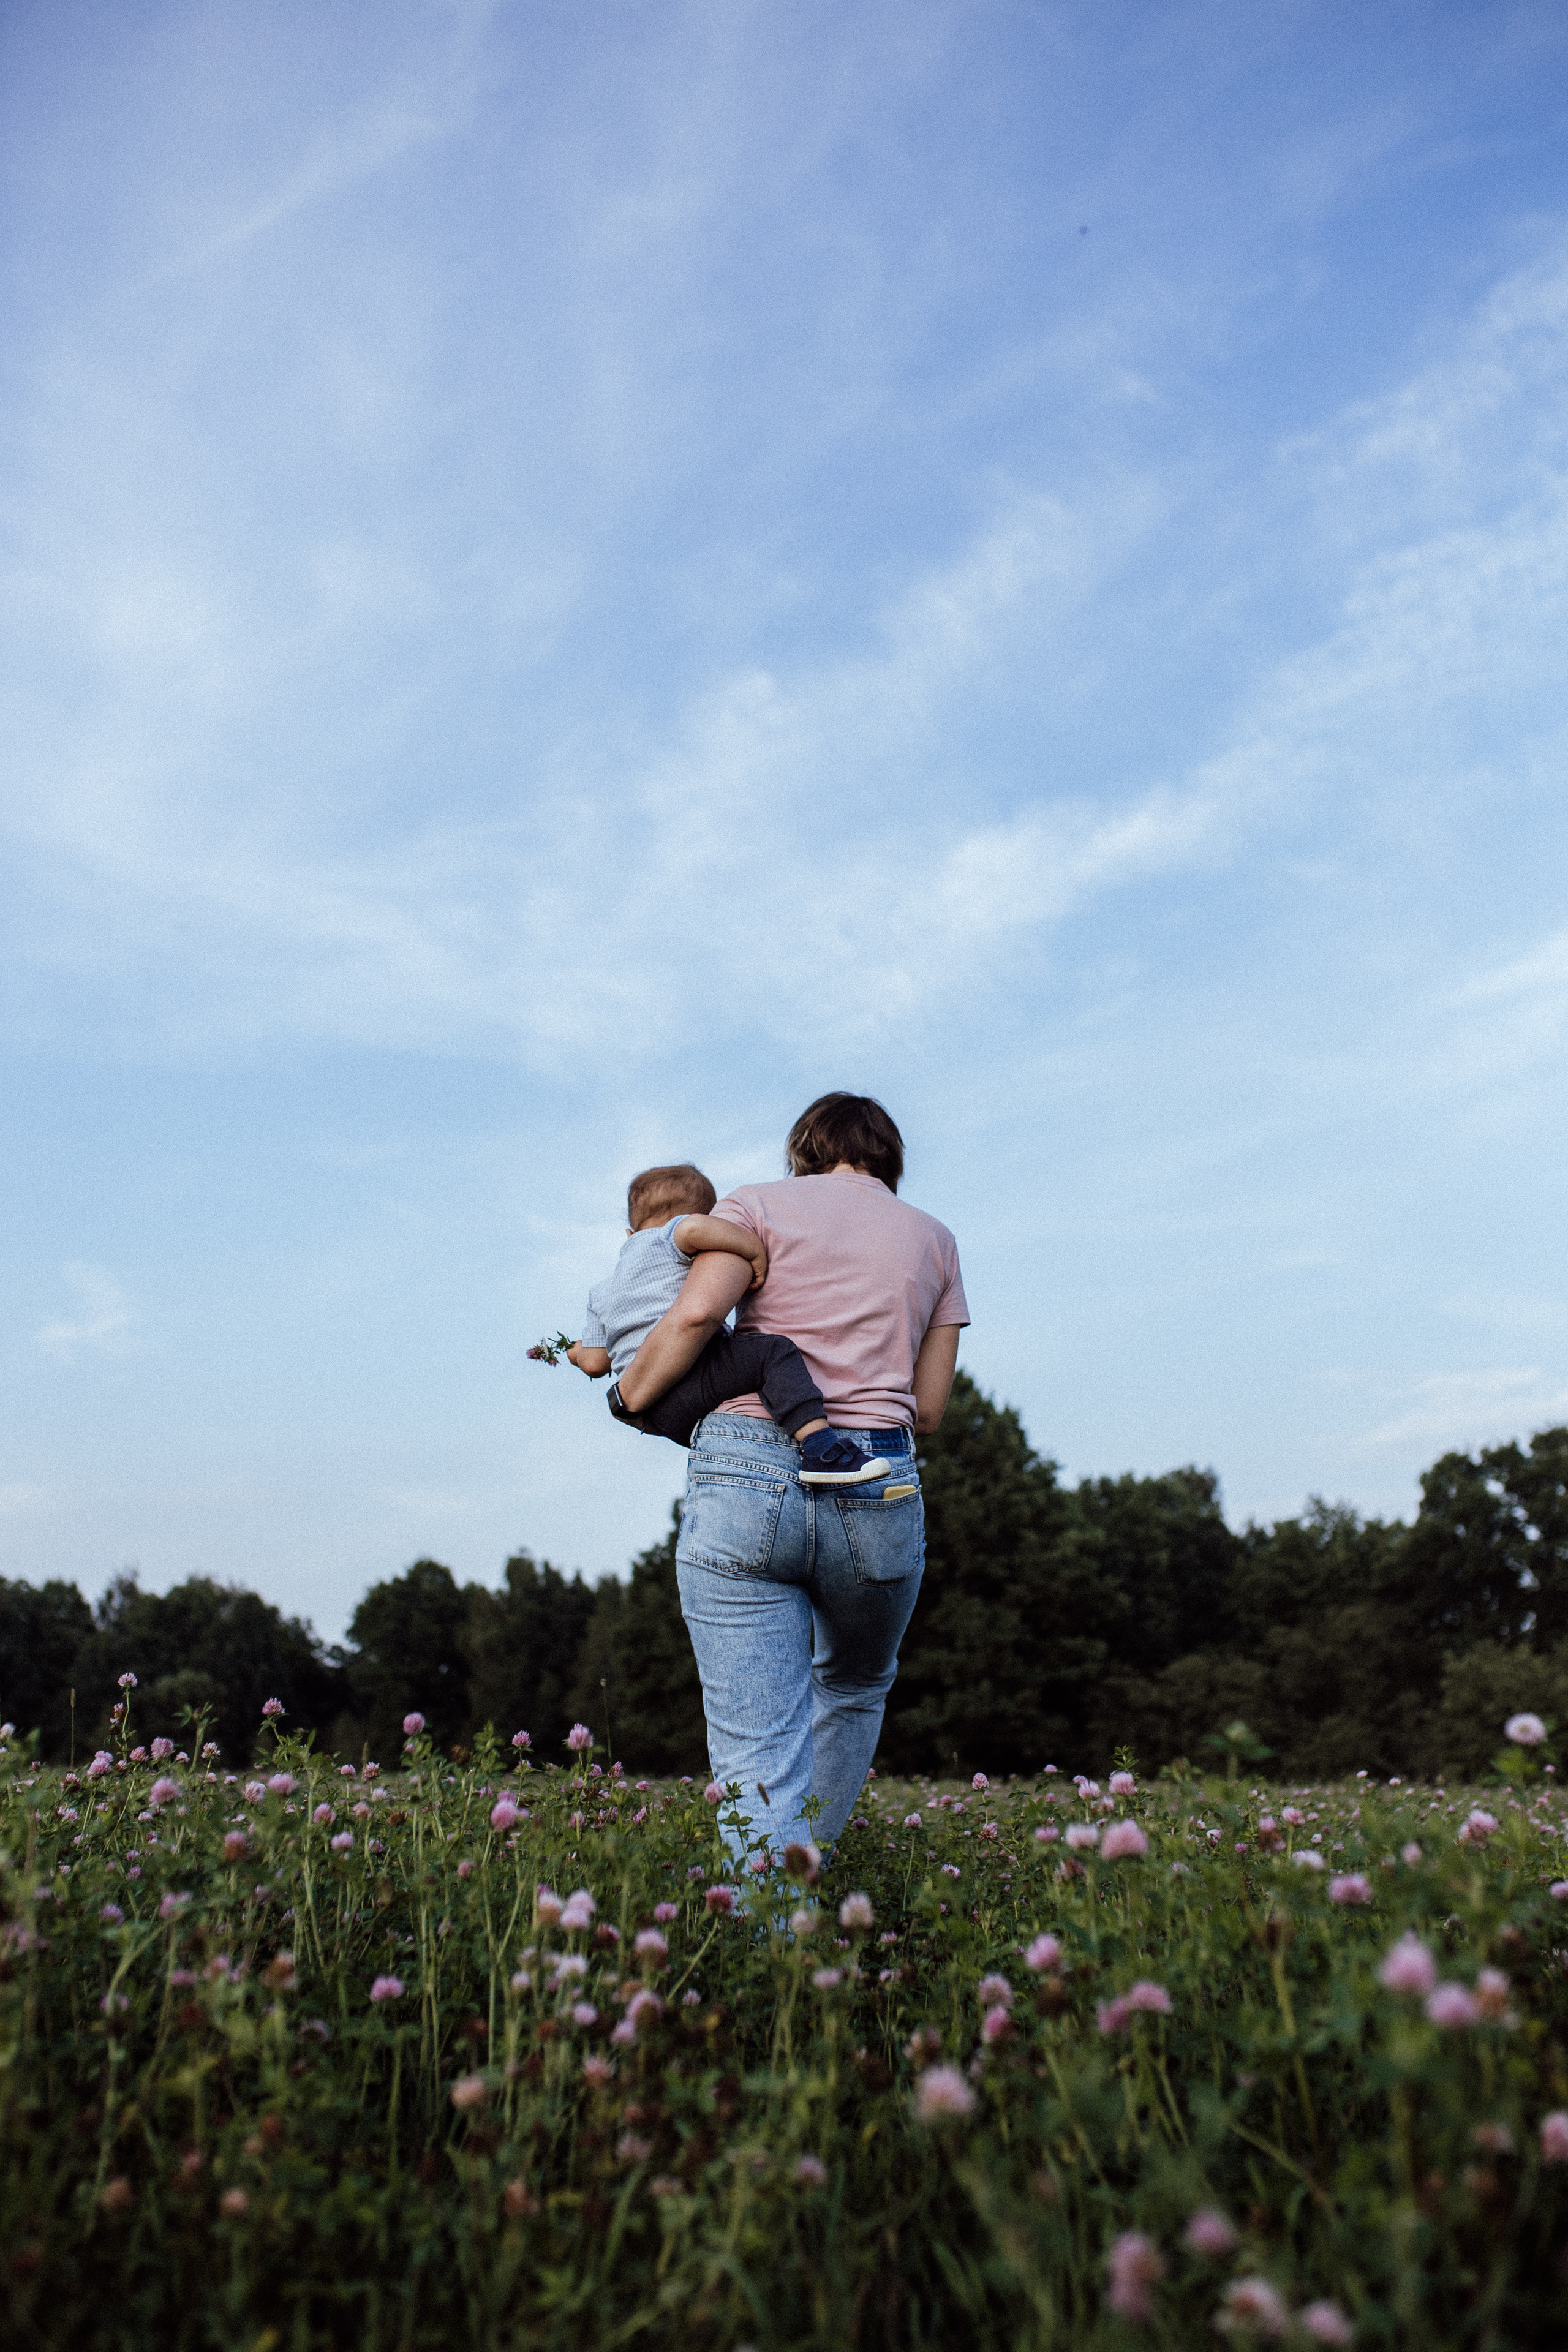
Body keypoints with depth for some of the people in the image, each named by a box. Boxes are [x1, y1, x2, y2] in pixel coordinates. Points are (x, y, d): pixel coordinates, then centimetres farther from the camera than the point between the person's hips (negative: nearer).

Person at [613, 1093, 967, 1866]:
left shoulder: (759, 1204, 11)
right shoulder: (933, 1238, 20)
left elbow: (697, 1313, -9)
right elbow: (929, 1408, 16)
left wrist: (633, 1393, 7)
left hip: (743, 1476, -3)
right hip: (879, 1494, 3)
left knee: (757, 1760, -4)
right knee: (855, 1687, 31)